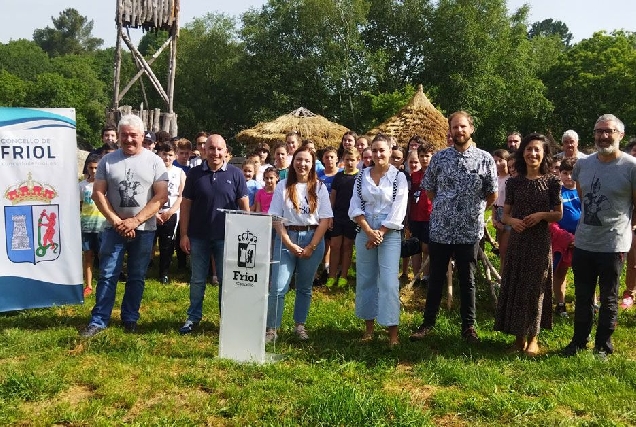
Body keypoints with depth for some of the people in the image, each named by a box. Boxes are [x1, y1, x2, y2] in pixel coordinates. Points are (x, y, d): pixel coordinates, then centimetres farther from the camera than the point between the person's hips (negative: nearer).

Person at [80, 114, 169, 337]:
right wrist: (116, 221, -10)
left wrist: (135, 221, -14)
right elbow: (98, 193, 0)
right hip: (114, 228, 1)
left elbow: (161, 196, -8)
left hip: (144, 230, 0)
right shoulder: (108, 160, 3)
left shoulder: (154, 161, -2)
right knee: (107, 276, 2)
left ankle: (130, 319, 21)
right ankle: (98, 320, 10)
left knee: (136, 277, 9)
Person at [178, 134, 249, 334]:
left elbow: (244, 205, 1)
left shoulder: (235, 174, -3)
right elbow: (186, 205, 2)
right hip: (198, 236, 1)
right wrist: (184, 234, -3)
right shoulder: (195, 173, 0)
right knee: (197, 280, 11)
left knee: (226, 280, 9)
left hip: (226, 237, -1)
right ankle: (193, 317, 25)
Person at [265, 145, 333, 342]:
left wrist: (311, 247, -8)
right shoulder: (283, 186, 2)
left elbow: (325, 219, -1)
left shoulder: (319, 188, 3)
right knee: (278, 287, -7)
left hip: (312, 239, 1)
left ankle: (300, 325, 24)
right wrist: (290, 244, -10)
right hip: (286, 239, -1)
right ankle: (271, 329, 2)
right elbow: (276, 218, -1)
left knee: (305, 287, 11)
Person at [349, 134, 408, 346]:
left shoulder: (398, 177, -2)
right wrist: (369, 231, -10)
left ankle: (392, 330, -1)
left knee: (389, 281, -7)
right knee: (365, 279, 7)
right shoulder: (362, 176, 7)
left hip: (389, 233, -4)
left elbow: (397, 211, -6)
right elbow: (355, 207, 2)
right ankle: (369, 326, 18)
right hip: (365, 231, 4)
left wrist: (380, 233, -11)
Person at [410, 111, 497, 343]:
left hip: (470, 230, -1)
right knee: (435, 279, 11)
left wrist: (473, 210, 12)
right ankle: (428, 322, 25)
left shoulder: (485, 159, -2)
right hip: (440, 229, 1)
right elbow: (429, 189, 11)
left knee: (467, 281, 11)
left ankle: (468, 326, 24)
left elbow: (492, 195, 5)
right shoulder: (439, 157, 1)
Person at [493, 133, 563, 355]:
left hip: (540, 241, -2)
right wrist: (512, 221, -14)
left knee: (535, 287, 4)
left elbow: (558, 214, 4)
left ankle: (533, 337, 18)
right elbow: (505, 215, 7)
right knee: (516, 286, 6)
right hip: (517, 241, 2)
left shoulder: (551, 181, -2)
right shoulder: (514, 182, 3)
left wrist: (541, 215, -14)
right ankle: (519, 335, 19)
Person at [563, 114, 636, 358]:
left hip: (613, 246, -4)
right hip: (582, 243, 4)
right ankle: (579, 341, 31)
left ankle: (603, 345, 25)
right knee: (582, 297, 16)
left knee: (608, 300, 10)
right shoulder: (582, 164, 4)